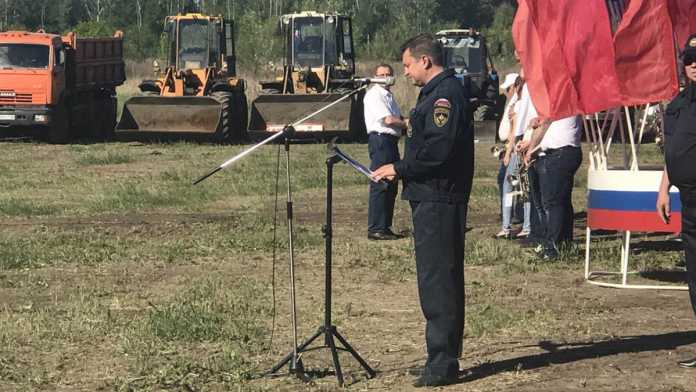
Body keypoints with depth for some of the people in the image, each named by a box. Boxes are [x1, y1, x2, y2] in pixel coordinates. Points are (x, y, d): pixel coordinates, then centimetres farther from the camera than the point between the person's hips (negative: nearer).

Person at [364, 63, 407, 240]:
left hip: (391, 141, 10)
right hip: (380, 139, -10)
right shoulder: (374, 94, -8)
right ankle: (375, 229, -11)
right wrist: (407, 124, -2)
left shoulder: (388, 95, 21)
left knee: (392, 186, 11)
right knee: (380, 185, -11)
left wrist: (405, 124, 4)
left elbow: (397, 119, 25)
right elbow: (388, 120, -15)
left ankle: (385, 227, 17)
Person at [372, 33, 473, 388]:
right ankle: (444, 360, 20)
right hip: (432, 199, 11)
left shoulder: (445, 95, -14)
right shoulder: (437, 93, 20)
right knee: (441, 280, 14)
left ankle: (442, 364, -7)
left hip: (438, 202, -11)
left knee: (437, 281, -9)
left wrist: (399, 169, -13)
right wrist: (402, 170, 13)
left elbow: (438, 150, -23)